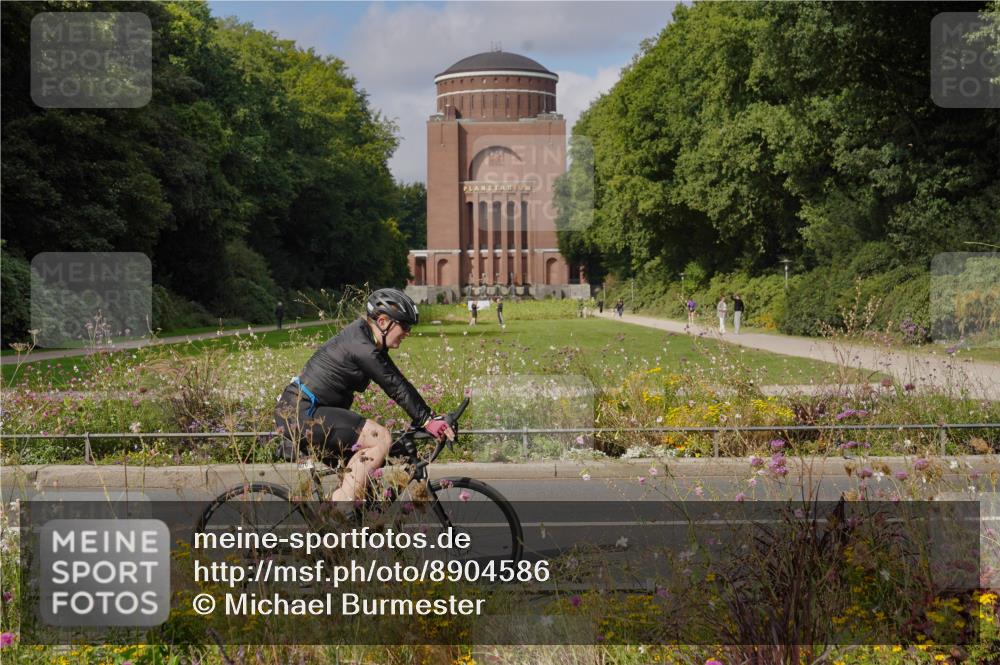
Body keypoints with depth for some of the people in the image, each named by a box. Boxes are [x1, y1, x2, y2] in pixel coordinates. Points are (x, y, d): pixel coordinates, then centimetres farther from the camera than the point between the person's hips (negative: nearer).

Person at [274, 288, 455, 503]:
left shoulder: (366, 340, 11)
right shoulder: (361, 347, -19)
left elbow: (397, 384, 12)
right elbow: (396, 387, -19)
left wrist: (428, 417, 7)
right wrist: (427, 420, -15)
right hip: (300, 414, -11)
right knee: (380, 439, -18)